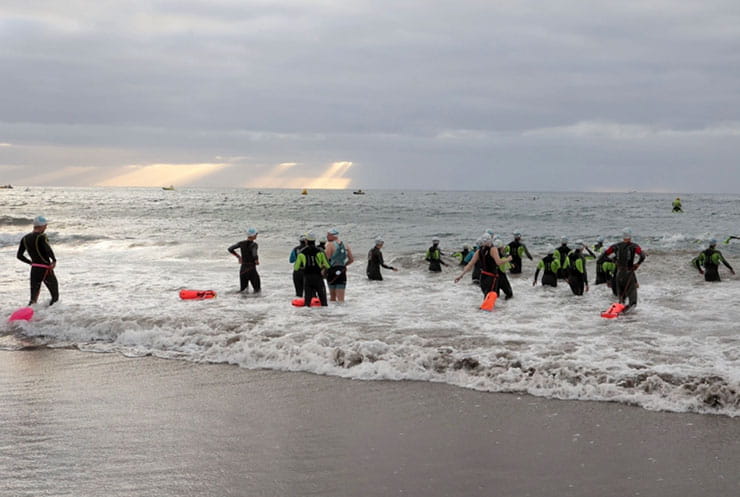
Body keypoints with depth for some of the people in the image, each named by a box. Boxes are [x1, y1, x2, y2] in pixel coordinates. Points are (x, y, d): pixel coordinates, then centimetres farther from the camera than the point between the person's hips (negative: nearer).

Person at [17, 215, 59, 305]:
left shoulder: (25, 239, 6)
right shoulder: (41, 237, -15)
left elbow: (19, 256, 10)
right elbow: (48, 250, -32)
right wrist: (54, 260, -17)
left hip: (34, 270, 6)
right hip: (46, 269, -6)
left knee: (33, 298, 7)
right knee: (55, 296, 10)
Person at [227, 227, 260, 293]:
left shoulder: (241, 243, 3)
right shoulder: (254, 244, -14)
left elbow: (230, 249, 5)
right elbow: (255, 255, -29)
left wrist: (238, 256, 16)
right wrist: (257, 261, -7)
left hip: (242, 269, 5)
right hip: (251, 270, -5)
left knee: (242, 290, 16)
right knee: (258, 290, 7)